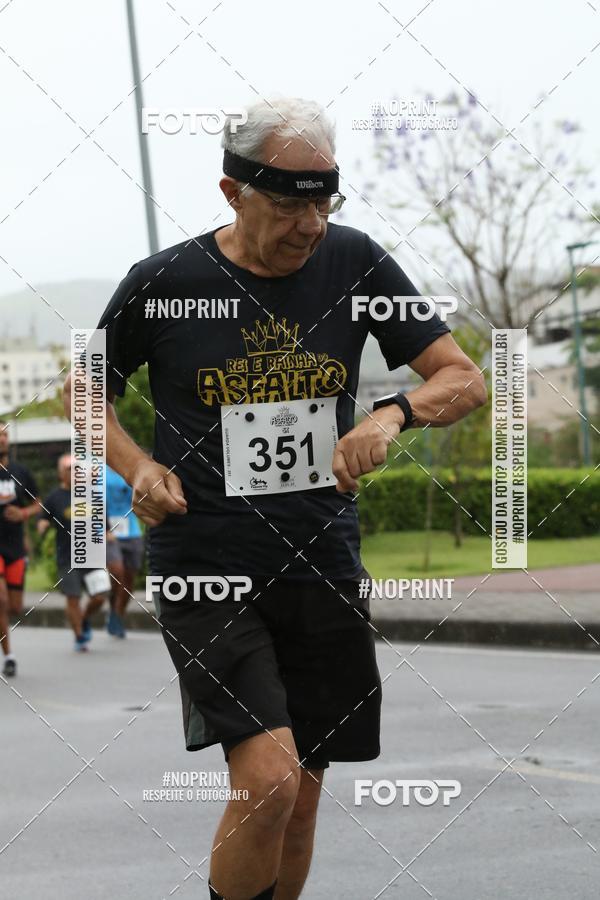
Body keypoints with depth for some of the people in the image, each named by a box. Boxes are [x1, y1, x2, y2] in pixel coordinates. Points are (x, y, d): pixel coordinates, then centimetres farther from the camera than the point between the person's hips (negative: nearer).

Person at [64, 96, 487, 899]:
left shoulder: (353, 262, 1)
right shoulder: (164, 283, -5)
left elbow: (465, 381, 3)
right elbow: (85, 390, 12)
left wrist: (393, 413, -18)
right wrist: (137, 467, -7)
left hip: (324, 569, 4)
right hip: (207, 568, -3)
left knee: (299, 803, 10)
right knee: (268, 780, -21)